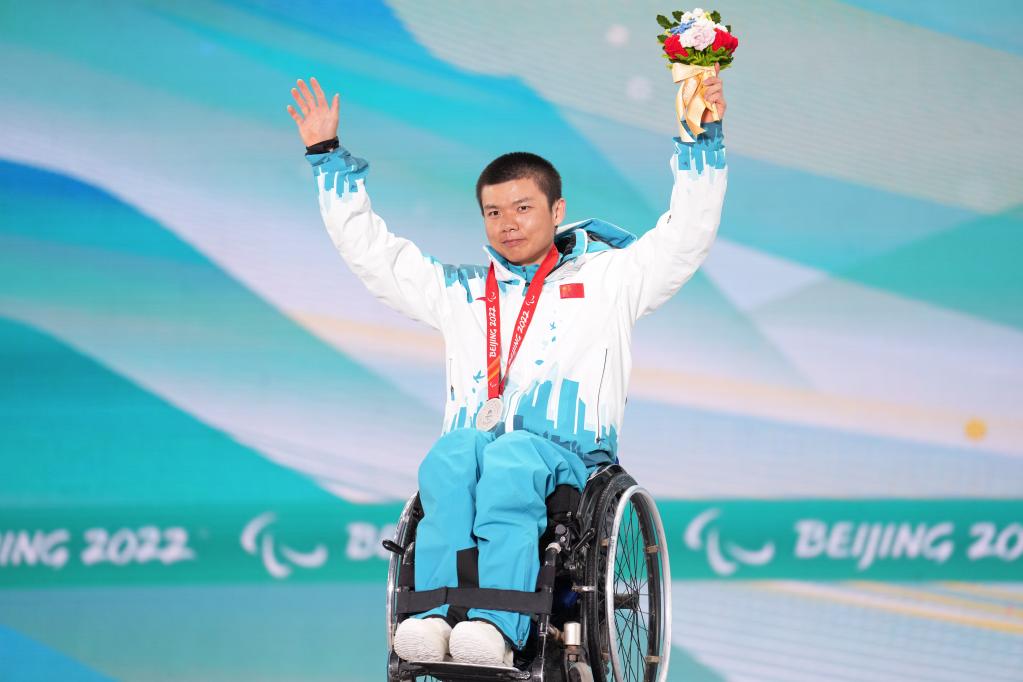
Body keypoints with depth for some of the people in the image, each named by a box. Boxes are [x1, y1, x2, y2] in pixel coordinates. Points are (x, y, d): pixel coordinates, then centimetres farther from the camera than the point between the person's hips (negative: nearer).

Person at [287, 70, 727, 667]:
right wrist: (329, 156, 32)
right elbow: (368, 249, 33)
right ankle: (435, 616, -51)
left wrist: (702, 141, 8)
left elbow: (688, 235, 16)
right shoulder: (460, 292, 31)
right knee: (449, 460, -36)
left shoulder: (605, 277, 23)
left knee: (510, 463, -39)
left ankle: (497, 627, -56)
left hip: (565, 452, -3)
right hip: (476, 433, 3)